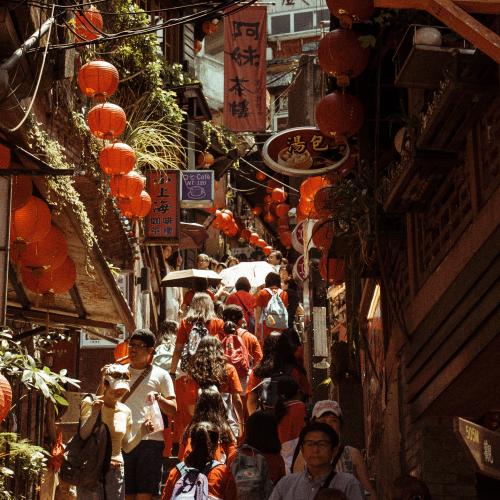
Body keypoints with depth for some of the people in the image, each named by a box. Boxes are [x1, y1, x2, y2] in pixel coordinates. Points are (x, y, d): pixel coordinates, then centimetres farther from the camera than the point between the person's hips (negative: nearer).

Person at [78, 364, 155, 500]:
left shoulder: (125, 411, 8)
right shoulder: (90, 404, -3)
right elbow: (82, 435, -13)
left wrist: (141, 432, -2)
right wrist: (94, 414, -25)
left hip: (115, 470, 4)